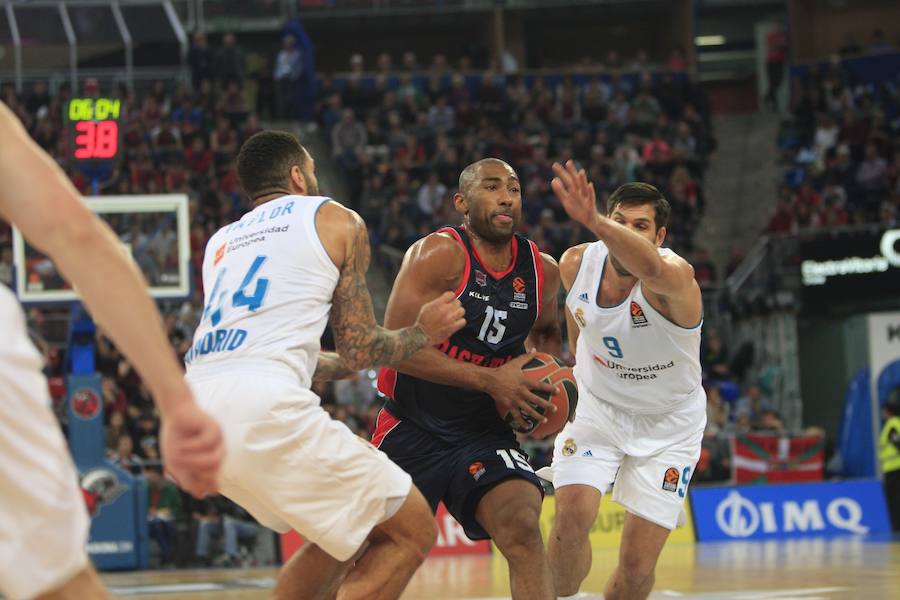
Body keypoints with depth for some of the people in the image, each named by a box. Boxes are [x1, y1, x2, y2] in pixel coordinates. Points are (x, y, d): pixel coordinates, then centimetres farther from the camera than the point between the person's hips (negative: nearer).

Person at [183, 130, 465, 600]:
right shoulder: (337, 221, 13)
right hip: (263, 407, -7)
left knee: (343, 532, 26)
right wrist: (422, 333, 29)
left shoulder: (220, 242, 29)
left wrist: (356, 362, 49)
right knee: (413, 531, 6)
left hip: (195, 412, 7)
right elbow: (360, 350, 10)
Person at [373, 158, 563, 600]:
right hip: (412, 428, -3)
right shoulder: (439, 254, -15)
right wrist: (490, 380, -25)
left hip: (485, 431, 3)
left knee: (522, 530, -22)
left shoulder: (543, 270, 3)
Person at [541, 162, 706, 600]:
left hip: (669, 423, -3)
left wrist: (594, 221, -75)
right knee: (572, 517, -21)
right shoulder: (576, 263, -14)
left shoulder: (675, 275, -30)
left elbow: (651, 269, -58)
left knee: (638, 564, -4)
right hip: (596, 406, 3)